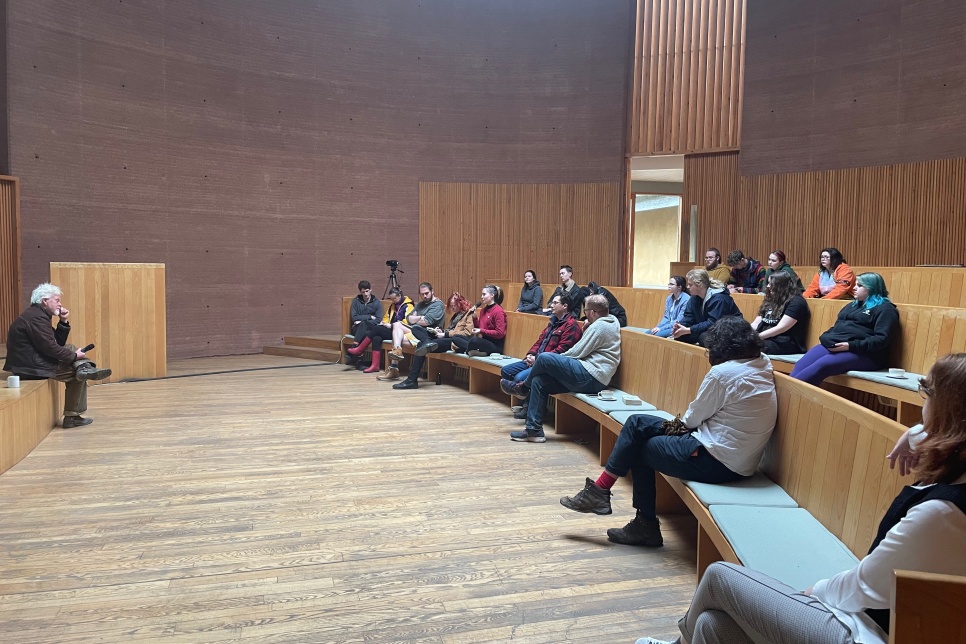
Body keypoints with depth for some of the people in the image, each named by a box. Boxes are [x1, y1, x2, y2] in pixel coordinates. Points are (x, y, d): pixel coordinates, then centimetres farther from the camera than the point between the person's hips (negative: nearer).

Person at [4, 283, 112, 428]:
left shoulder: (37, 314, 16)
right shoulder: (36, 317, -18)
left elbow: (58, 343, 15)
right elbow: (49, 347, -25)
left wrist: (63, 322, 5)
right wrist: (74, 356, -13)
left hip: (34, 361, 10)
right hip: (31, 367, -10)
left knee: (70, 348, 10)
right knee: (78, 375, -4)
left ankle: (86, 368, -10)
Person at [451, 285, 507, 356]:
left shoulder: (498, 311, -10)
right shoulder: (483, 310, 14)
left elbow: (500, 333, -15)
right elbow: (478, 327, 18)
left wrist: (481, 331, -17)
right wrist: (474, 316, 2)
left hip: (495, 345, -9)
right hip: (483, 340, 9)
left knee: (474, 340, -40)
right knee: (456, 338, -4)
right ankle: (480, 351, -21)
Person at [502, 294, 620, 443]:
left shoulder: (599, 326, -13)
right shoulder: (612, 321, 17)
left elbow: (576, 353, -14)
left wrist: (557, 359, 3)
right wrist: (586, 331, 8)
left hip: (590, 377, -11)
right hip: (593, 377, 11)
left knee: (544, 358, -14)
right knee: (539, 381, 3)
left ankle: (523, 388, 14)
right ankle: (534, 430, 2)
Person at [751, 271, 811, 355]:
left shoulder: (796, 302, -5)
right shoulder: (771, 300, 20)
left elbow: (781, 328, -16)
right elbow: (756, 323, 14)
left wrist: (756, 336, -21)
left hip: (786, 344, -7)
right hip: (765, 339, 7)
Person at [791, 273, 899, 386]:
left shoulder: (885, 309, 1)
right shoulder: (852, 305, 28)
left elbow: (882, 339, -12)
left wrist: (851, 345, -21)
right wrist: (825, 337, 7)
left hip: (862, 353, -8)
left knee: (821, 365, -34)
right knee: (801, 365, -19)